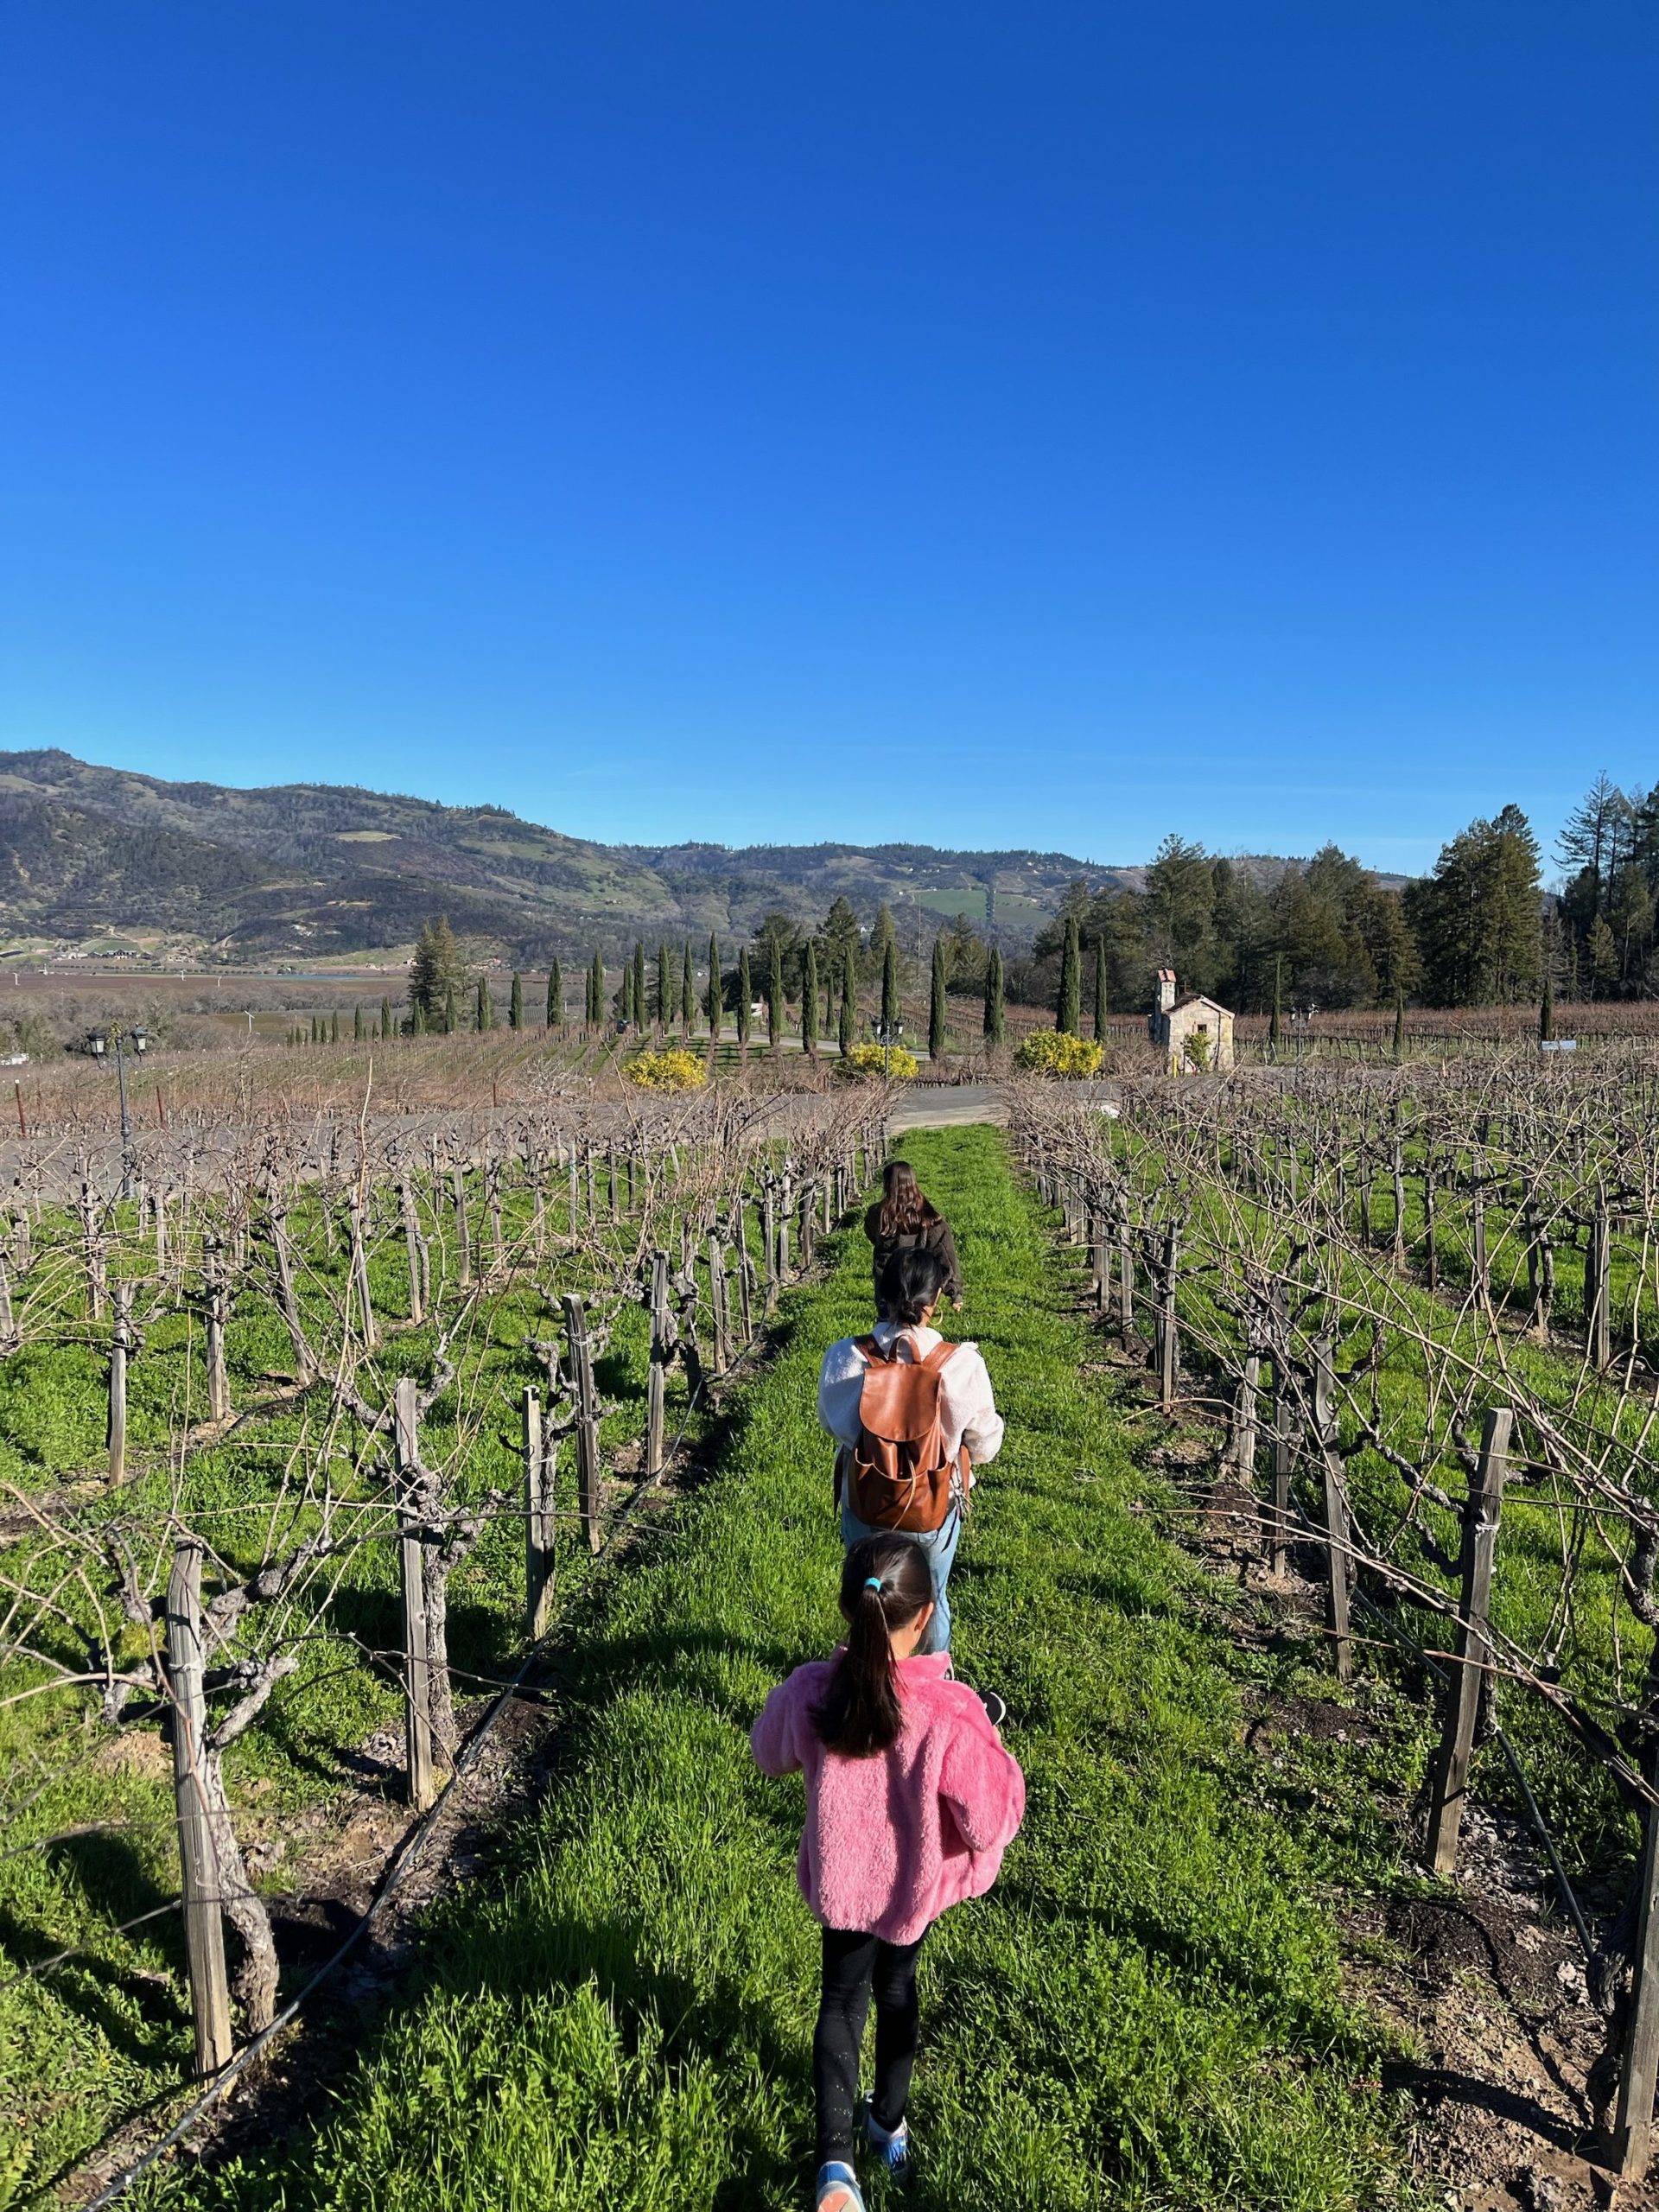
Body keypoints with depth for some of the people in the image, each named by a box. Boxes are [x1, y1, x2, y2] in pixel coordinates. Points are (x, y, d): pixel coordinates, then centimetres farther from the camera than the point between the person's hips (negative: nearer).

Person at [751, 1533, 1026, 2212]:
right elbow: (990, 1825, -25)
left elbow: (770, 1755, -5)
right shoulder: (951, 1714, -36)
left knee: (842, 1998, 25)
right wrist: (1000, 1765, -7)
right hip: (912, 1883, 0)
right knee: (896, 1989, 28)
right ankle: (889, 2127, 50)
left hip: (838, 1878, 0)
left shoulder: (809, 1693, -28)